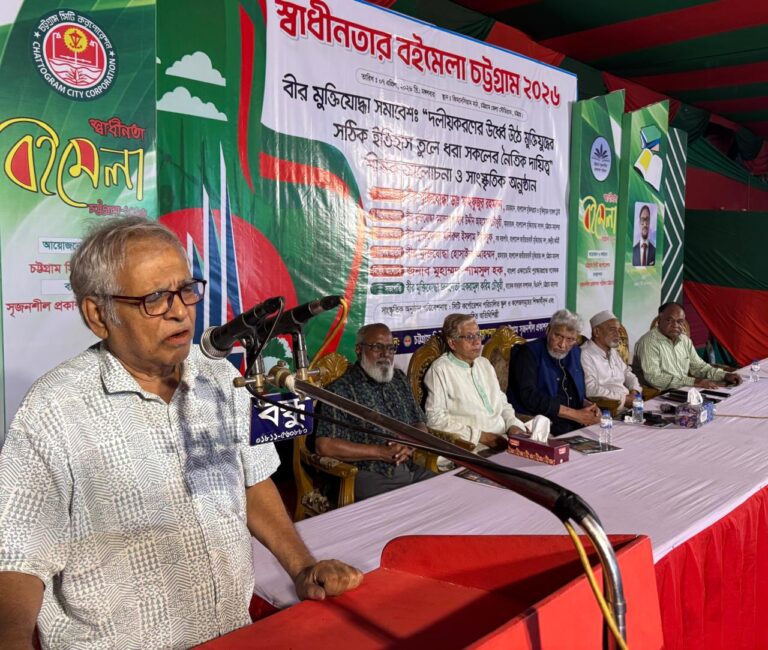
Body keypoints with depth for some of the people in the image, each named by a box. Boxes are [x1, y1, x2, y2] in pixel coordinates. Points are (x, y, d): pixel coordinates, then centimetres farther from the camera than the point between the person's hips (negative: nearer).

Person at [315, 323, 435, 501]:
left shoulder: (399, 380, 15)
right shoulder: (340, 391, -6)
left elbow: (419, 424, 17)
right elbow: (324, 445, -13)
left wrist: (411, 444, -8)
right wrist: (382, 452, -16)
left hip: (413, 471, 7)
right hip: (370, 477, -6)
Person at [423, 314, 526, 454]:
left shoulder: (484, 363, 20)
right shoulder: (440, 370, -4)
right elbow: (436, 418, -12)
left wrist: (514, 425, 3)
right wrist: (480, 436, -15)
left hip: (503, 439, 7)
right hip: (471, 445, -7)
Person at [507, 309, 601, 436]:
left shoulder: (574, 353, 14)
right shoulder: (529, 353, -7)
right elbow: (529, 396, -18)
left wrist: (589, 406, -2)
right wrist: (576, 415, -17)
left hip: (576, 426, 7)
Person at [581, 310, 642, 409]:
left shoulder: (613, 352, 21)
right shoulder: (585, 354, -10)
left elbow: (628, 374, 29)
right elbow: (591, 389, -21)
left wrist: (634, 392, 6)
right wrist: (624, 399, -17)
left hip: (628, 404, 10)